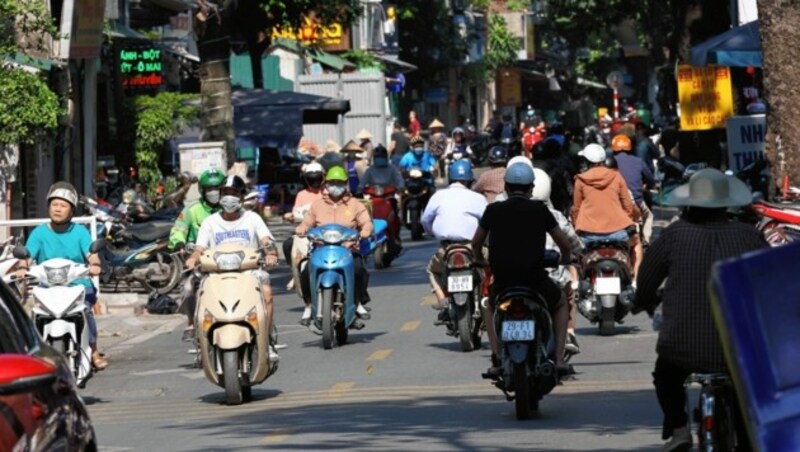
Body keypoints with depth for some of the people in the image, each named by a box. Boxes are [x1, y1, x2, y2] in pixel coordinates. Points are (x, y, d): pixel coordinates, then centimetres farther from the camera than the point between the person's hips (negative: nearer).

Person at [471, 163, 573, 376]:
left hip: (502, 279, 1)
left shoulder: (493, 210, 5)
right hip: (535, 278, -1)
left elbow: (476, 243, 18)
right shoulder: (539, 210, 2)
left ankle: (497, 357, 15)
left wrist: (481, 262, 38)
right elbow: (565, 244, 10)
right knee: (561, 303, 30)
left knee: (490, 308, 35)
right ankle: (558, 359, 15)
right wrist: (566, 259, 33)